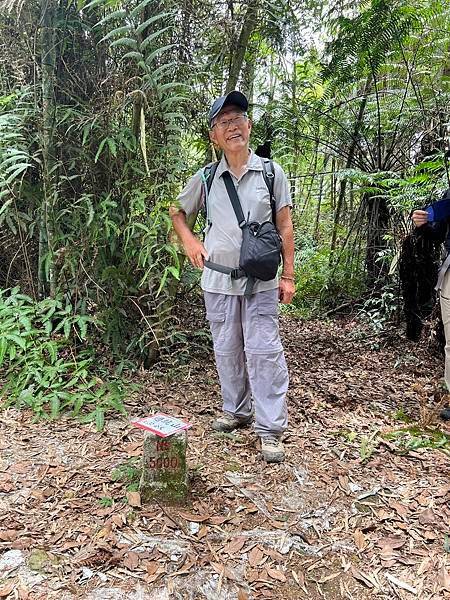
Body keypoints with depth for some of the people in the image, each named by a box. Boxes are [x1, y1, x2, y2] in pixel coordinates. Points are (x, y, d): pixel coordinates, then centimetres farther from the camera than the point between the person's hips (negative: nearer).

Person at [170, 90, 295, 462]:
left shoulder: (272, 173, 0)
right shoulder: (205, 178, 3)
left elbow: (285, 227, 1)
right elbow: (178, 212, 19)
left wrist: (288, 275, -2)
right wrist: (190, 242, 1)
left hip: (261, 281, -2)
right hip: (218, 280, 3)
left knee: (264, 351, -3)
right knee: (227, 350, 13)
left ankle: (271, 429, 6)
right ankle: (237, 411, 32)